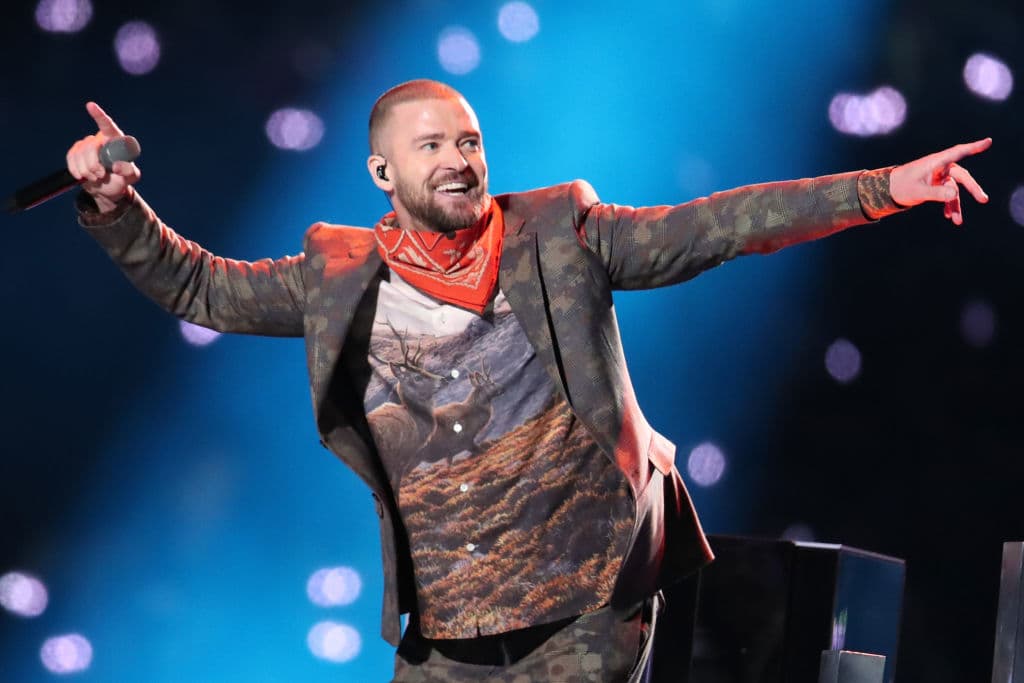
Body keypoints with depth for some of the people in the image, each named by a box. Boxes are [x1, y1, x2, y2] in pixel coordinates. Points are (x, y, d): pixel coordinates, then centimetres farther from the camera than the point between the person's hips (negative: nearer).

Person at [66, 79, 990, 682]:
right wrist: (114, 207, -5)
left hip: (587, 605, -2)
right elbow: (197, 286, 11)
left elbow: (715, 226, -7)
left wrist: (879, 190, -16)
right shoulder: (341, 277, 5)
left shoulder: (559, 236, -1)